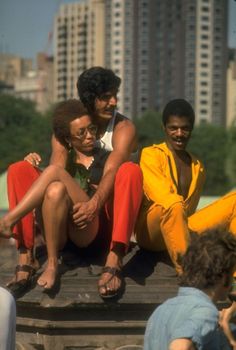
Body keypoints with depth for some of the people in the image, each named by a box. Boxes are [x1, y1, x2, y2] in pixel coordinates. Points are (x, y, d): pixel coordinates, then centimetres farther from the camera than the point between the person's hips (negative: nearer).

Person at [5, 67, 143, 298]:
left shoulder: (123, 128, -7)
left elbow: (111, 171, -25)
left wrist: (95, 204, -45)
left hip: (107, 211, -3)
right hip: (73, 208, 3)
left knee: (131, 171, -32)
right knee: (19, 170, -14)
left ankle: (114, 261, -43)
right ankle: (26, 257, -28)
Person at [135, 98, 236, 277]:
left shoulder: (198, 168, 18)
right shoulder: (151, 155, 1)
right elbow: (163, 197, -14)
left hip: (181, 228, 6)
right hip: (150, 232, -5)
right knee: (173, 206, -39)